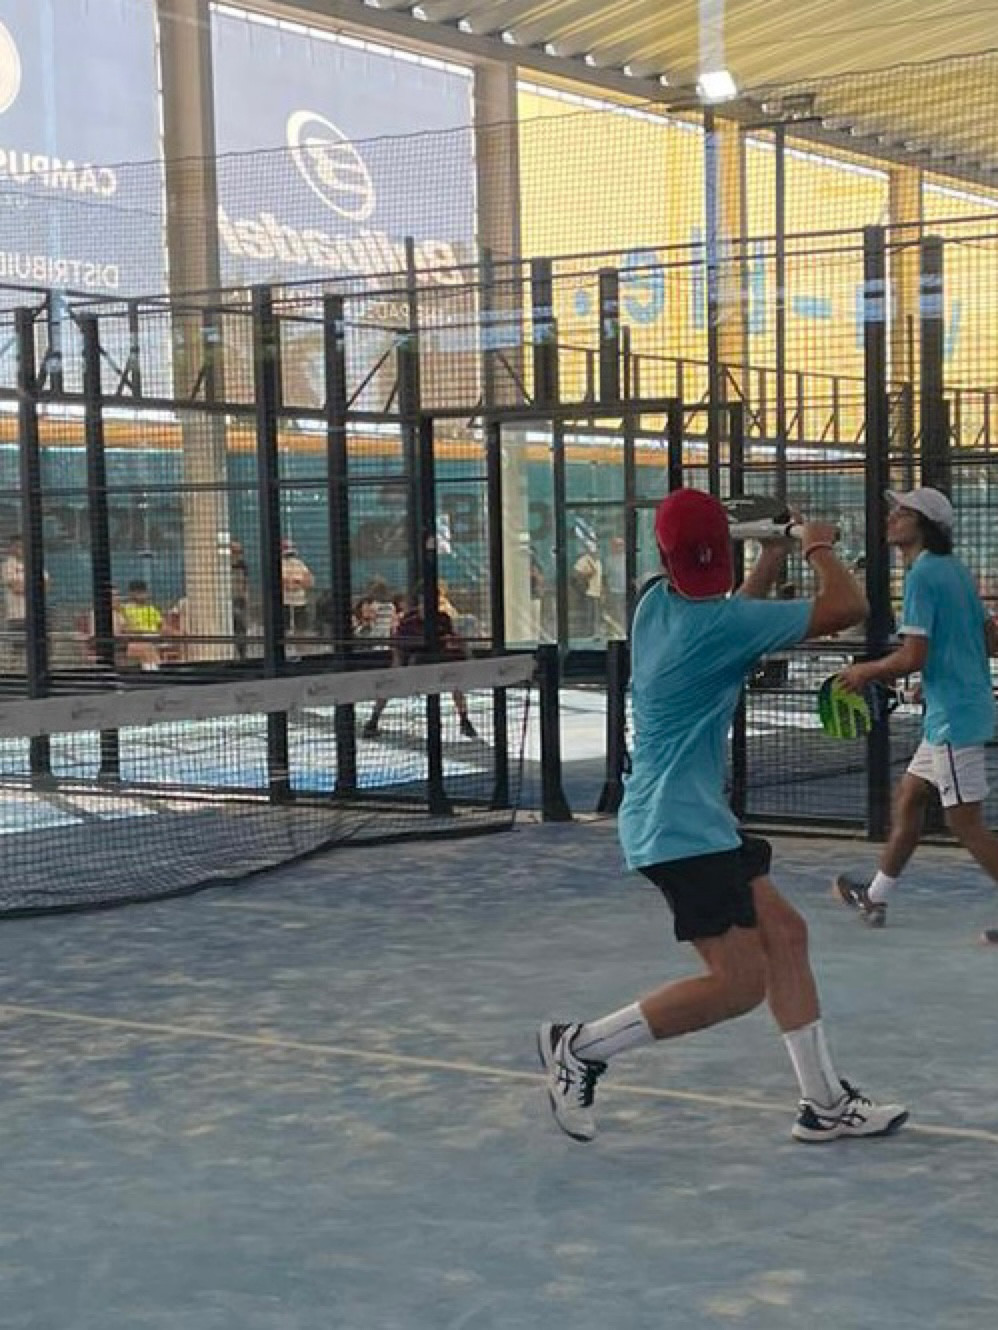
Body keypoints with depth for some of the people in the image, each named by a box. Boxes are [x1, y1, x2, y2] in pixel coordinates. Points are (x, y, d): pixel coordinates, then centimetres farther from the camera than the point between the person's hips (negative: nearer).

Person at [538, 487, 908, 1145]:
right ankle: (582, 1045, -1)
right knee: (739, 982, -11)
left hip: (698, 819, 10)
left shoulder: (658, 603, 5)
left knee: (785, 933, 11)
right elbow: (849, 605, -16)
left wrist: (773, 562, 25)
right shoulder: (722, 623, -20)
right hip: (682, 826, -10)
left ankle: (824, 1102, 15)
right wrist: (819, 548, 2)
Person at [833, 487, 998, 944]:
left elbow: (912, 657, -21)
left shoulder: (922, 575, -16)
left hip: (953, 716, -10)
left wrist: (865, 671, -5)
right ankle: (875, 898, 28)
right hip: (950, 715, 10)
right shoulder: (956, 571, 11)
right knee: (908, 796, 17)